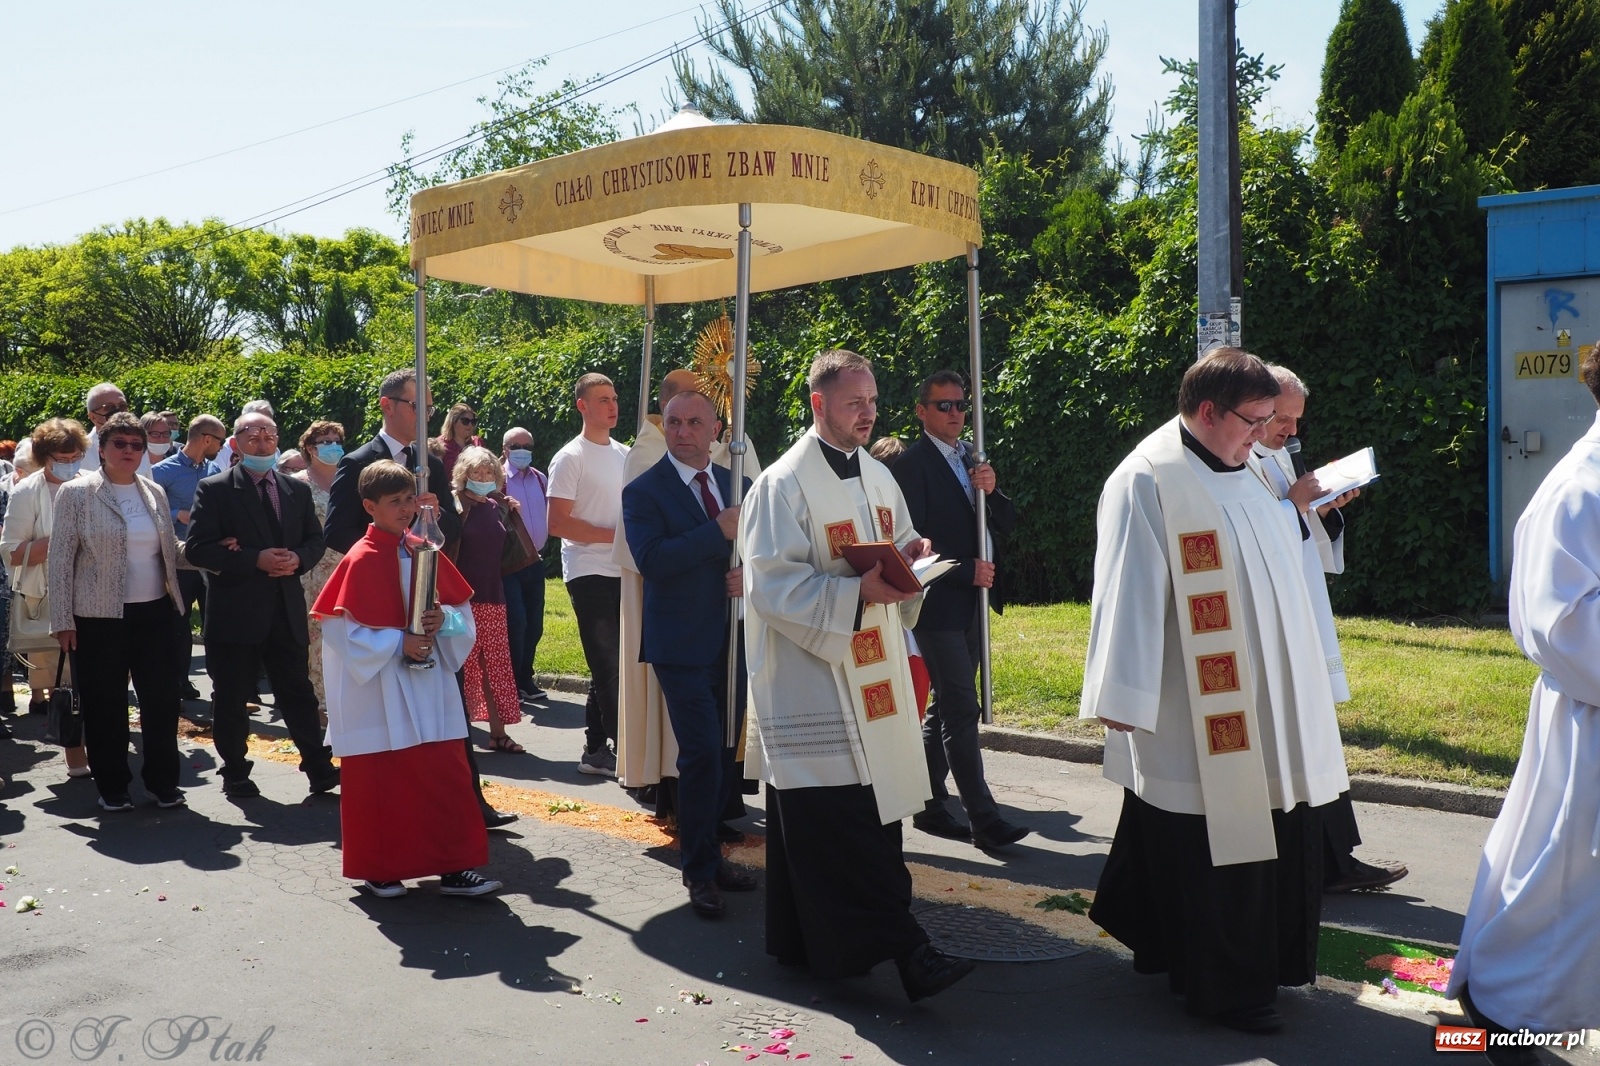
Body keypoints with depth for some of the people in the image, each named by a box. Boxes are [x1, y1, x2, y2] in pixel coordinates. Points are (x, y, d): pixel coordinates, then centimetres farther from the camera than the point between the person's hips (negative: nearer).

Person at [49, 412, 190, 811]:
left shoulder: (154, 492, 9)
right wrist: (63, 620, -7)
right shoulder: (76, 493, -4)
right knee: (105, 705, 5)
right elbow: (60, 559, -4)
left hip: (154, 612, 4)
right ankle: (112, 786, 20)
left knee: (162, 698, 6)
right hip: (99, 617, -3)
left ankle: (163, 780, 20)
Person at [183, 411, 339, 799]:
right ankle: (235, 774, 22)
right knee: (231, 699, 7)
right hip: (234, 611, -3)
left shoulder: (297, 489, 11)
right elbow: (197, 548, -11)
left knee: (298, 694, 8)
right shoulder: (214, 490, -3)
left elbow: (315, 539, 14)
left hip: (287, 611, 3)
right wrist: (256, 560, -19)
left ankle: (319, 769, 16)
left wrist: (298, 559, -9)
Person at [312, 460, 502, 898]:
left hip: (429, 686, 5)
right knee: (380, 782, 5)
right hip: (379, 692, -5)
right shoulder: (361, 560, -10)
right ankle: (378, 871, 21)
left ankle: (454, 867, 11)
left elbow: (462, 609, 12)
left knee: (447, 776, 4)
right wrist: (399, 643, -18)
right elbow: (341, 628, -13)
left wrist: (444, 619, -9)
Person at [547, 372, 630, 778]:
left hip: (623, 572, 7)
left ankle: (595, 750, 19)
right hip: (589, 573, -7)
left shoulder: (626, 454, 14)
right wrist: (614, 535, -16)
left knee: (607, 665, 11)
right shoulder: (571, 458, -7)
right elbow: (557, 523, -13)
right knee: (608, 664, -6)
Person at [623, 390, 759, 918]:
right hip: (682, 644, -6)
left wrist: (750, 572, -8)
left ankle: (708, 853, 29)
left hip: (733, 641, 6)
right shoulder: (644, 491, -6)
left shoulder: (734, 483, 11)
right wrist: (719, 532, -23)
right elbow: (650, 560, -20)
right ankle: (700, 872, 6)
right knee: (702, 755, -9)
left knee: (725, 754, 13)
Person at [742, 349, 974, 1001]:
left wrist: (911, 555, 0)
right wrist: (858, 592, -23)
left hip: (873, 676, 8)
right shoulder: (783, 485, -11)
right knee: (841, 822, -7)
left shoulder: (879, 477, 13)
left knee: (877, 809, 9)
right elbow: (771, 583, -16)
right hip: (811, 682, -8)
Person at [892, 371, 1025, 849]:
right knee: (962, 711, -8)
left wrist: (991, 490, -8)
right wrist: (966, 570, -16)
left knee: (945, 709, 13)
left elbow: (1007, 522, 11)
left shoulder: (971, 458, 14)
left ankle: (929, 805, 23)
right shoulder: (912, 464, -9)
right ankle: (984, 819, -5)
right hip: (939, 605, -8)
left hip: (972, 603, 8)